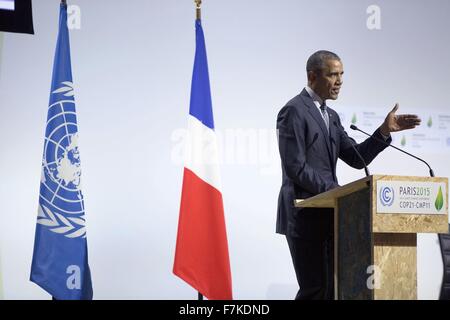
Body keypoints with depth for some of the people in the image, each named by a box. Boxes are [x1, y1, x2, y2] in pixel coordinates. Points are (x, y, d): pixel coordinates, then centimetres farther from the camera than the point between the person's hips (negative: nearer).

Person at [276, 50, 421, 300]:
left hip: (327, 215, 9)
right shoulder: (294, 111, -10)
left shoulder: (331, 116, 18)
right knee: (315, 289, -8)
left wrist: (384, 131, -2)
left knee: (334, 287, 6)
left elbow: (356, 158, 11)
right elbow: (296, 168, -17)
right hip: (304, 216, -8)